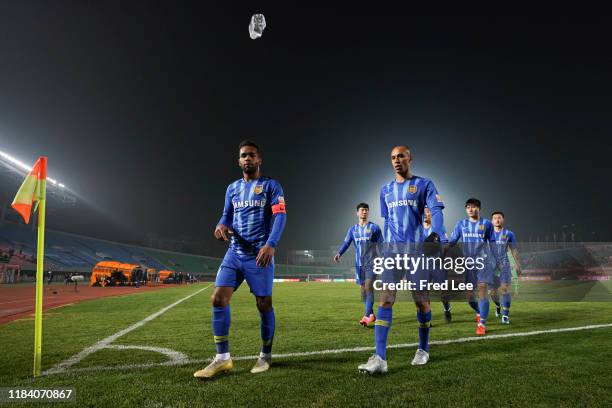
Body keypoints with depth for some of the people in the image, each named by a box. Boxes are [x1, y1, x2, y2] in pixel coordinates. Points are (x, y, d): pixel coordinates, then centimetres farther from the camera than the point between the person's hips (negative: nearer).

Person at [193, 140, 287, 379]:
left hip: (259, 254, -4)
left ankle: (265, 356, 21)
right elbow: (227, 216, 19)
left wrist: (270, 245, -26)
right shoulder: (232, 188, 17)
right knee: (218, 299, -7)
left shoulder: (271, 186, 1)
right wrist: (221, 225, -7)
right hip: (234, 253, 5)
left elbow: (280, 216, -10)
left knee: (264, 305, 1)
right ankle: (222, 359, 3)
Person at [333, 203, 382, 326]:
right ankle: (371, 315, 23)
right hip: (359, 264, 4)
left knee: (368, 286, -18)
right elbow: (346, 243, -1)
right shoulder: (353, 229, 10)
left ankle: (367, 315, -20)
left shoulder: (374, 228, 1)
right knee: (363, 289, 9)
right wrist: (339, 253, -20)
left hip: (371, 262, -4)